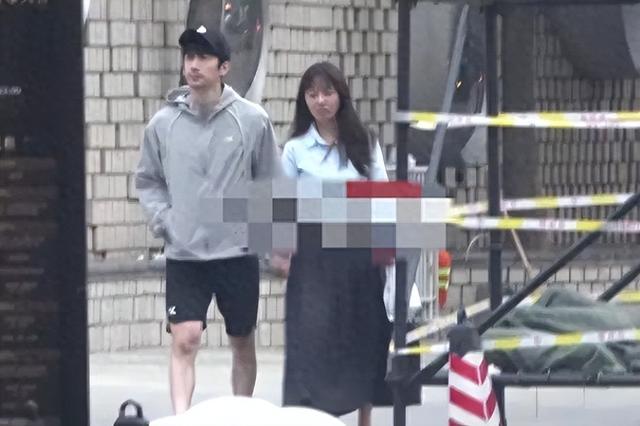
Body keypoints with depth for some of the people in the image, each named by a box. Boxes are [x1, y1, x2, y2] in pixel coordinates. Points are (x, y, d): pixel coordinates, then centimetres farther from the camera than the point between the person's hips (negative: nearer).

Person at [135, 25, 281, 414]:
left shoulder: (252, 120, -4)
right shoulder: (164, 123, 0)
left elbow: (271, 184, 3)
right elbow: (148, 180, 12)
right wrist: (163, 221, -1)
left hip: (238, 251, 0)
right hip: (183, 255, 0)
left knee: (243, 344, 12)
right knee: (185, 340, -13)